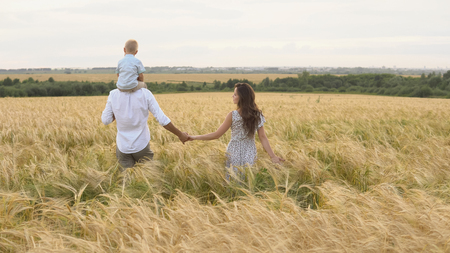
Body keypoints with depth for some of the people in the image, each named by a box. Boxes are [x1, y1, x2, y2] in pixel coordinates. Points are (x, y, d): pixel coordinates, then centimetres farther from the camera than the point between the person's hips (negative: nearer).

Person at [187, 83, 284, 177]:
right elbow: (263, 137, -6)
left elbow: (216, 135, -11)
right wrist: (272, 156, -2)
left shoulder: (233, 115, -16)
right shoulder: (257, 115, -4)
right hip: (250, 155, 4)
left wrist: (194, 137, -2)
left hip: (234, 154, -4)